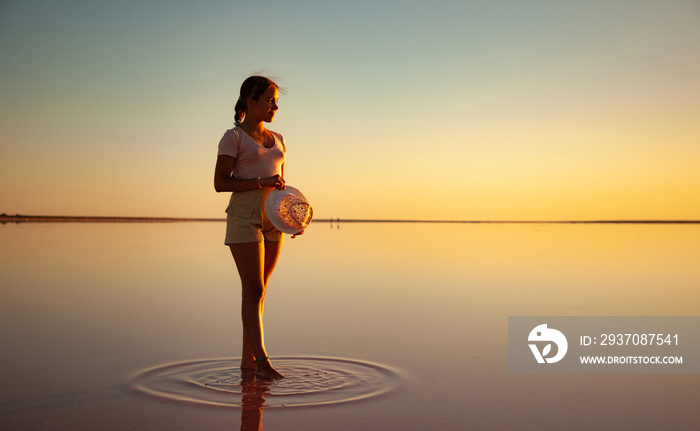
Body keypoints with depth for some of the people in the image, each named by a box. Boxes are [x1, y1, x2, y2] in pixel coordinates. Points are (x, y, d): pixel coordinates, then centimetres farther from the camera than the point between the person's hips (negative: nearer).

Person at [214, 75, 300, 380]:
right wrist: (261, 183, -18)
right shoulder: (233, 137, -2)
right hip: (244, 215, -6)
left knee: (260, 289, 7)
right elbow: (220, 183, -8)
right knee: (253, 289, -10)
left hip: (272, 218, 6)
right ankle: (262, 361, -8)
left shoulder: (277, 140, 17)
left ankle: (248, 359, 13)